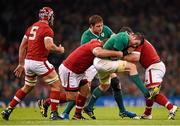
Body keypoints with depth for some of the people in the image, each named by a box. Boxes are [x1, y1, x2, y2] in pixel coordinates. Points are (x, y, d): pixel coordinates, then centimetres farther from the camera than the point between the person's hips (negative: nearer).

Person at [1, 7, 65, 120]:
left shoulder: (32, 28, 14)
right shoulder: (47, 29, -11)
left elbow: (22, 46, 16)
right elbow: (49, 46, -25)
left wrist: (21, 64, 21)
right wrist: (60, 50, -4)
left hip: (28, 60, 8)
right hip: (39, 62, -8)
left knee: (28, 87, 25)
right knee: (56, 85, 2)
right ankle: (54, 113, -3)